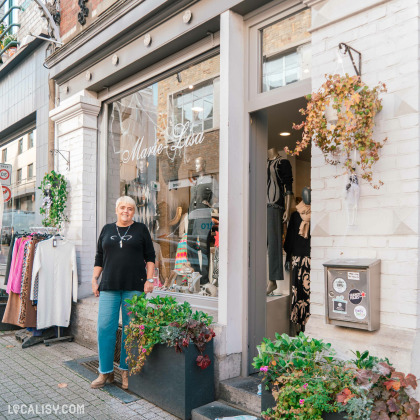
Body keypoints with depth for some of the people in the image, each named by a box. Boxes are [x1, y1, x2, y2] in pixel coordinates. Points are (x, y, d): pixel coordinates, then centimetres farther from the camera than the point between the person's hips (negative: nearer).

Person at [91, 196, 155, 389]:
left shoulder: (141, 229, 7)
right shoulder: (107, 229, 13)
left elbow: (150, 257, 6)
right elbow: (99, 257, 16)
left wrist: (149, 280, -2)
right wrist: (94, 280, 10)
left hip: (134, 286, -2)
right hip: (109, 286, 2)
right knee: (105, 328, -1)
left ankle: (126, 370, 16)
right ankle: (106, 372, 12)